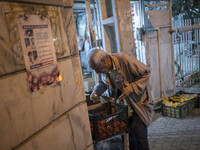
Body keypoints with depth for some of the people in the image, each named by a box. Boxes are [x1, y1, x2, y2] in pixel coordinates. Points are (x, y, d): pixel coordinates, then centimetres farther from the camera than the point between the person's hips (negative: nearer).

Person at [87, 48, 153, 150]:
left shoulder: (124, 59, -26)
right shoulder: (102, 68, -6)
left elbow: (146, 72, -18)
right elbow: (101, 83, 15)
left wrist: (131, 88, -27)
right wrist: (96, 91, -6)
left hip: (138, 100, -5)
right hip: (121, 100, 5)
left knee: (139, 135, -3)